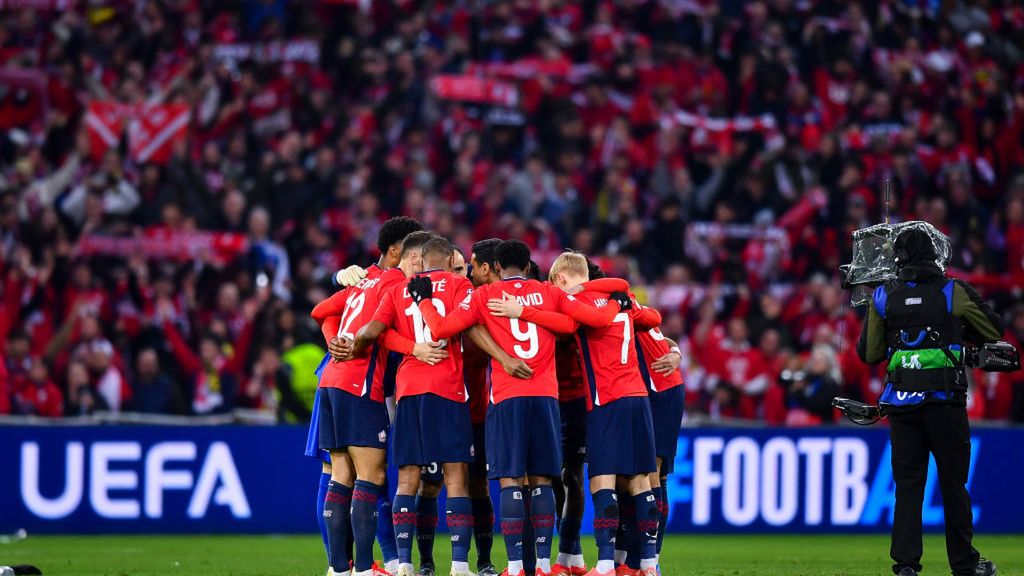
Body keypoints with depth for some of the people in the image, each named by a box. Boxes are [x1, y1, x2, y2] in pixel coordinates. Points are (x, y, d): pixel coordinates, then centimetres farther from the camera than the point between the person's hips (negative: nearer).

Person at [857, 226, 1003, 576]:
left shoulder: (883, 298, 4)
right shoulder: (954, 293, -2)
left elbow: (869, 354, 9)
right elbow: (993, 331, 10)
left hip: (901, 401, 2)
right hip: (945, 399, -2)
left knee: (908, 484, 5)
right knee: (953, 483, 7)